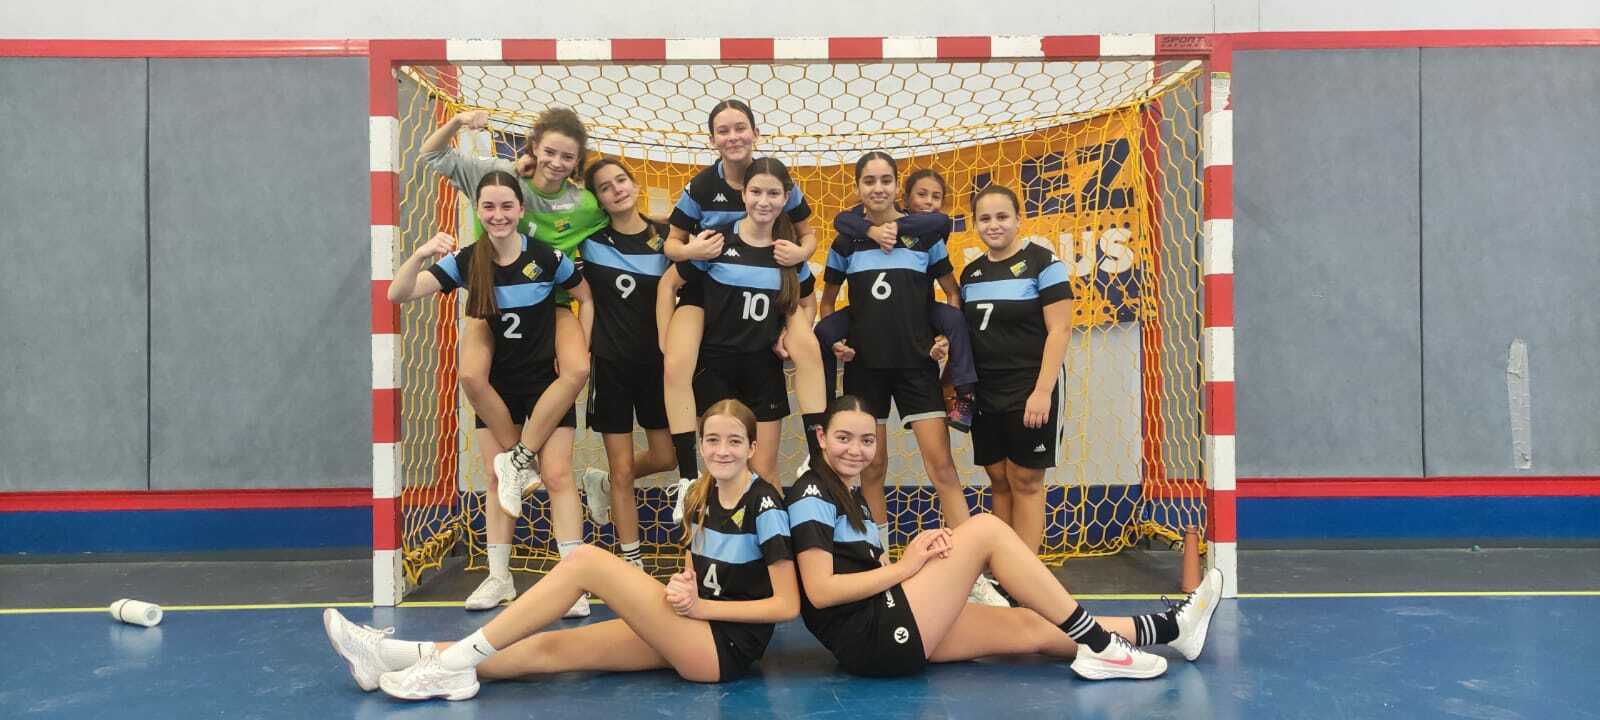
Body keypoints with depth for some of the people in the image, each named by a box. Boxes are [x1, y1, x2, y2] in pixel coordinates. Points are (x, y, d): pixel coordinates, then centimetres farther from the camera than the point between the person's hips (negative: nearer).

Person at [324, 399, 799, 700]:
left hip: (726, 649, -7)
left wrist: (699, 606, -14)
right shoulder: (701, 495, 11)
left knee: (586, 560, -20)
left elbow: (787, 605, -14)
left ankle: (455, 662, -18)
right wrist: (684, 587, -3)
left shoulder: (764, 505, -11)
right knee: (549, 648, -7)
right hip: (693, 632, 7)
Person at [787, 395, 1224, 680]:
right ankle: (1100, 646, -9)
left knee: (1029, 627, 4)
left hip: (888, 632, 9)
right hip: (870, 639, -9)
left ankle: (1171, 627, 13)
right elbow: (819, 591, -17)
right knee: (984, 528, -13)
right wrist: (904, 566, -12)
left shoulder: (851, 493, 21)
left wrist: (918, 554, -4)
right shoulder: (813, 494, -8)